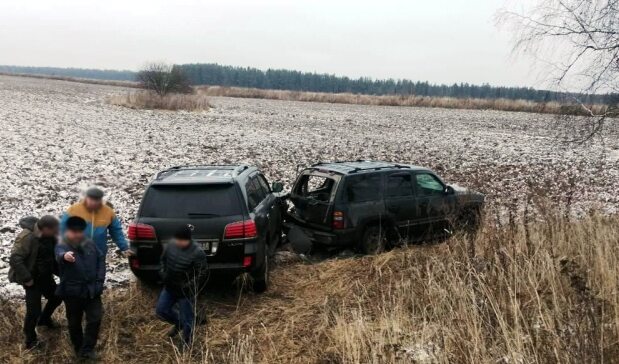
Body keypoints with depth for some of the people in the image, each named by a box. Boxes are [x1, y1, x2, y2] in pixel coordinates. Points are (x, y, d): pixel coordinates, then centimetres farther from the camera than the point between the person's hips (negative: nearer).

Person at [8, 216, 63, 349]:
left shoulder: (49, 235, -5)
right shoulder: (27, 237, -28)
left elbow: (54, 252, 11)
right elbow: (15, 259, -30)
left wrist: (54, 270, 2)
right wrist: (26, 278, -25)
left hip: (45, 276, 8)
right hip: (33, 278, -8)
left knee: (56, 297, 21)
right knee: (34, 310, -6)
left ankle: (44, 319, 47)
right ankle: (30, 339, 15)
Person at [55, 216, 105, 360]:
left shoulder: (90, 244, 3)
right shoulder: (62, 246, -11)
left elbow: (101, 260, 10)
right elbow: (59, 255, -36)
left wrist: (99, 280, -1)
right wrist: (65, 256, -62)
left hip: (92, 290, 3)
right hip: (72, 291, -3)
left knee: (95, 319, -1)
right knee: (74, 322, 11)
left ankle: (87, 349, 9)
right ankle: (78, 348, 30)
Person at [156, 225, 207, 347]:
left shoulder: (198, 253, -25)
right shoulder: (172, 245, -7)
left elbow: (200, 275, -20)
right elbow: (163, 259, 12)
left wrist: (186, 287, -22)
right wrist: (163, 274, -1)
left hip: (186, 292, -6)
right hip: (169, 288, 6)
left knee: (187, 318, 7)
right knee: (161, 310, 17)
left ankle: (186, 344, 31)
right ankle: (179, 323, 44)